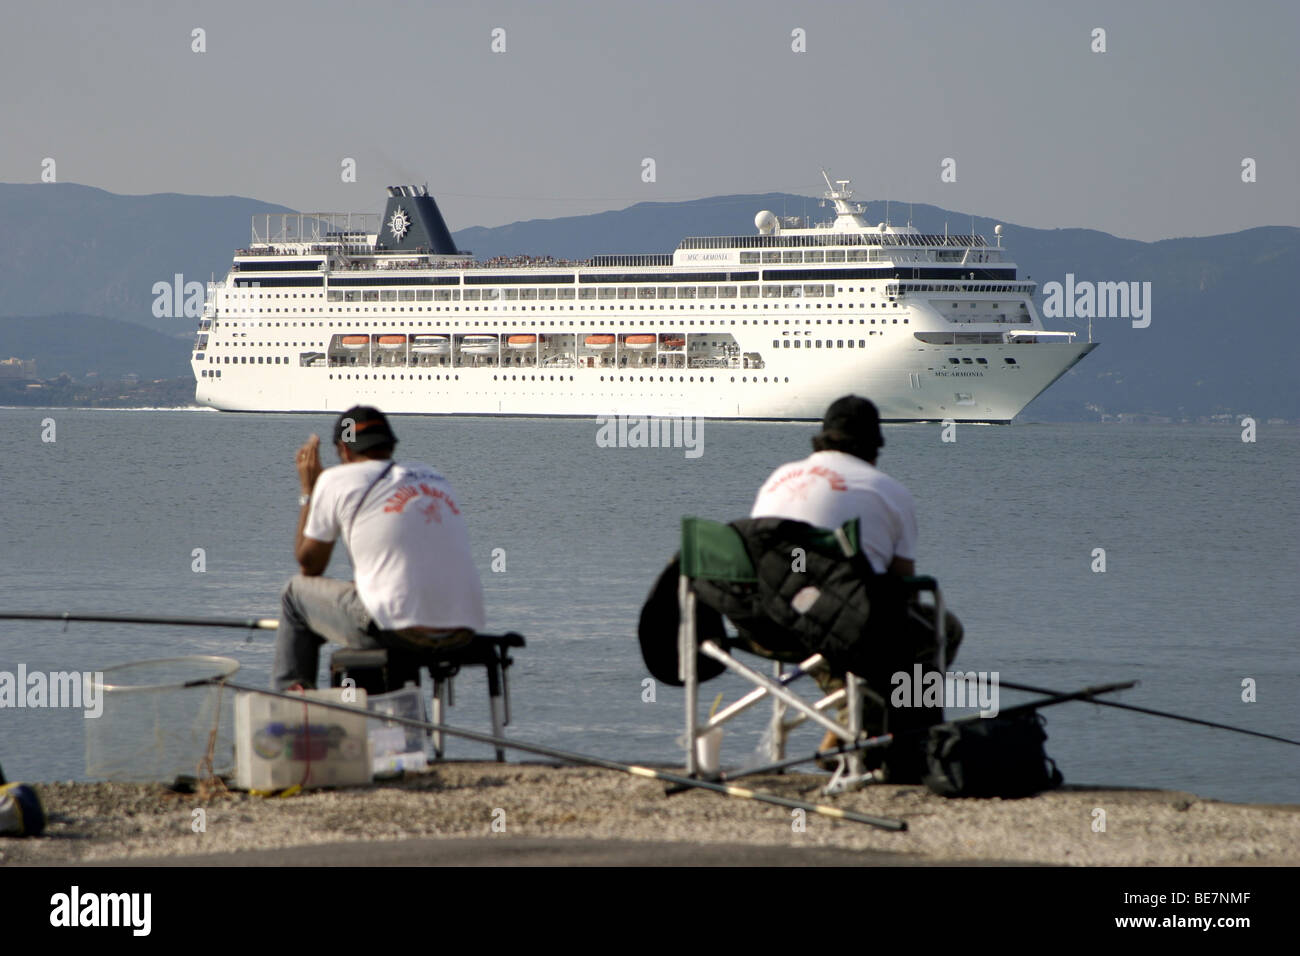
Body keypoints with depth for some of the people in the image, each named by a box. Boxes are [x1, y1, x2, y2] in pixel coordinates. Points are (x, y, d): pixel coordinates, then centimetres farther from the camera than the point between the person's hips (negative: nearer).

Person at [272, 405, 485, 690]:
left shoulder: (338, 480, 3)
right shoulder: (432, 476, 20)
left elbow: (309, 566, 14)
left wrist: (308, 492, 23)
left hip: (400, 632, -6)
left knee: (297, 591, 19)